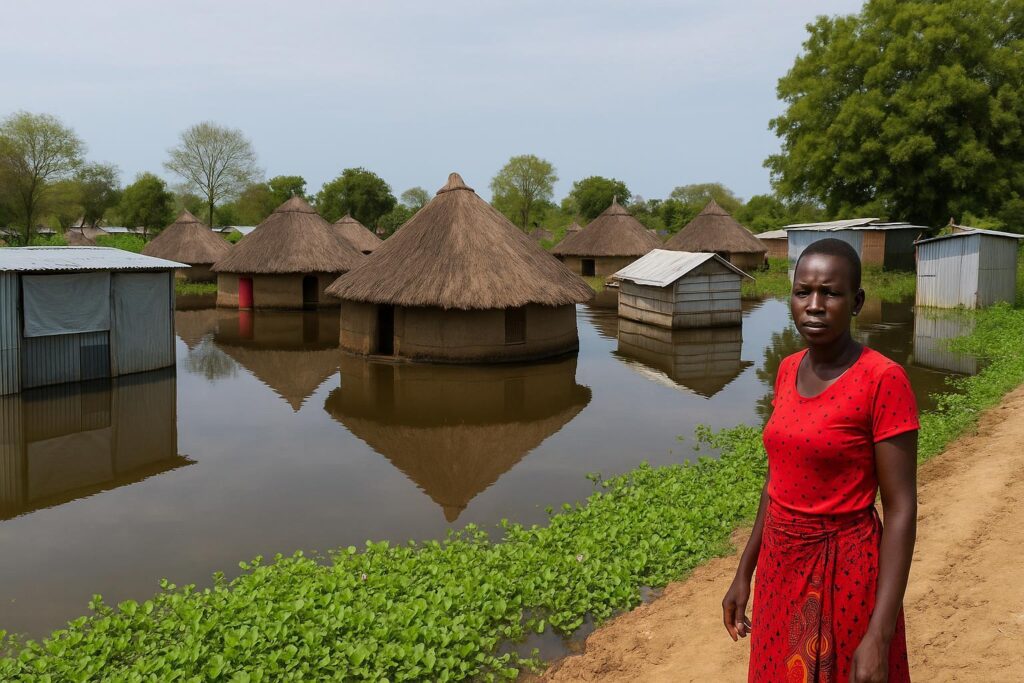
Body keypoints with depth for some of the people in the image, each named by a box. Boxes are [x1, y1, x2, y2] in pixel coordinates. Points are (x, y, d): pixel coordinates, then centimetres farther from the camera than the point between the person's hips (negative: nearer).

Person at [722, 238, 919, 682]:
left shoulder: (884, 380, -18)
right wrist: (744, 573, 12)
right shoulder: (788, 371, 2)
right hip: (781, 567, 6)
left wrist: (879, 635, -19)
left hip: (845, 574, -6)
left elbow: (901, 509, -17)